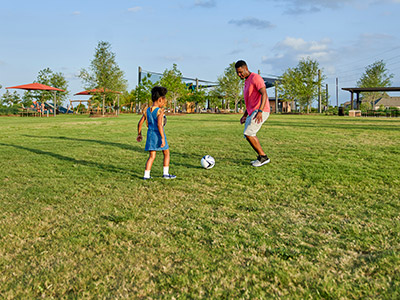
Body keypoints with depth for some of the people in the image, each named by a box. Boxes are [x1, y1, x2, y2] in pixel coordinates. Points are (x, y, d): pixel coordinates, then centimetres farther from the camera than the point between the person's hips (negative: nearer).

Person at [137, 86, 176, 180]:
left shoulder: (147, 110, 8)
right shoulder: (160, 111, -12)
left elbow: (140, 123, 9)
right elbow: (159, 124, -22)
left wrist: (139, 134, 20)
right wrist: (163, 138, -23)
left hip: (150, 134, 6)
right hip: (158, 134, -6)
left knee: (152, 156, 11)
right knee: (166, 153, 11)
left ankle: (146, 175, 6)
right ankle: (166, 173, 11)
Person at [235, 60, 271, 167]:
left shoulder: (255, 78, -11)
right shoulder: (247, 82, 20)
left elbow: (264, 94, -22)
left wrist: (260, 111, -32)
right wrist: (245, 115, 24)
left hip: (260, 111, -10)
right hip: (252, 112, 10)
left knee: (248, 134, -17)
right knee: (250, 135, 13)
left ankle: (263, 157, -8)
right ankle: (261, 157, 20)